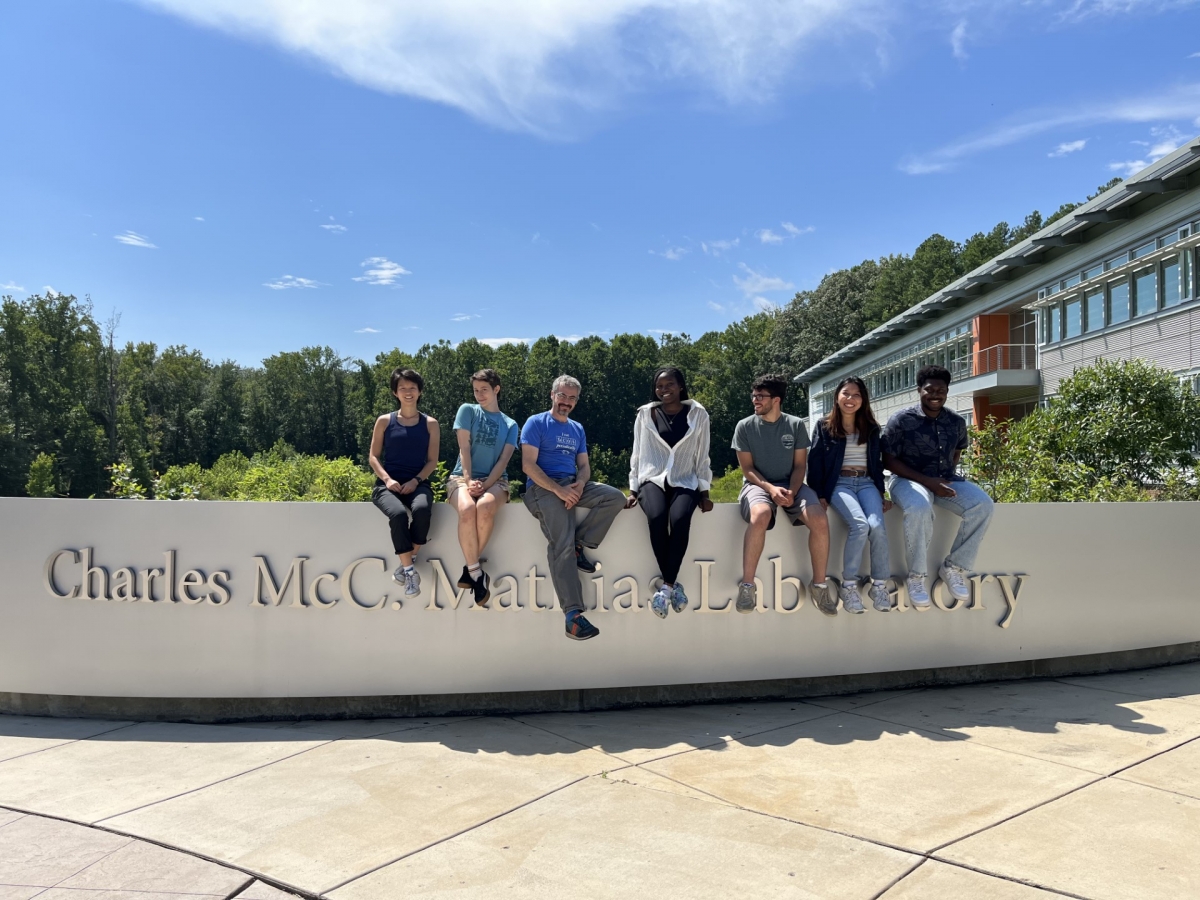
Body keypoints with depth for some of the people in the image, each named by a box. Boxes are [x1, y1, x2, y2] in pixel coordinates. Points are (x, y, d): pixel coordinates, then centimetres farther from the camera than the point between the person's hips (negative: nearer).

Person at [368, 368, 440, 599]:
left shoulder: (430, 423, 10)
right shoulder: (384, 421, 10)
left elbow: (432, 461, 6)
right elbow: (373, 457, 8)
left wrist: (416, 481, -11)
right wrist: (387, 479, -10)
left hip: (418, 483, 0)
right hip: (388, 484, 0)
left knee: (422, 510, -36)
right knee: (398, 514, -35)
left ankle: (406, 564, -16)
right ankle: (410, 570, -19)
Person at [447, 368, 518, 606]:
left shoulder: (510, 425, 13)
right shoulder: (467, 411, 9)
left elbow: (503, 460, 1)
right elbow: (464, 448, -1)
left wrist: (485, 485, -15)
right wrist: (468, 481, -16)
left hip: (495, 479, 1)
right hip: (462, 476, -1)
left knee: (485, 508, -37)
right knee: (467, 509, -37)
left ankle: (469, 569, -18)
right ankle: (476, 572, -25)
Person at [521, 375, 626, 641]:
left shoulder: (577, 429, 21)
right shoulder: (536, 423, 1)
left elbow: (584, 465, 17)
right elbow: (528, 464, -9)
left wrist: (580, 484, -8)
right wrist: (558, 490, -19)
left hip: (573, 485, 6)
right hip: (544, 487, -6)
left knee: (616, 497, -19)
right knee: (562, 544, -24)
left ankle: (579, 545, -11)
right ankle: (573, 614, -29)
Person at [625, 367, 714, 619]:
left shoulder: (698, 415, 7)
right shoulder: (645, 414, 8)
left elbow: (702, 457, 9)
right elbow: (637, 455, 10)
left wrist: (704, 492, 3)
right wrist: (633, 489, 4)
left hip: (685, 482, 0)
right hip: (653, 479, 0)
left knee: (679, 519, -33)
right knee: (657, 518, -33)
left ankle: (666, 587, -23)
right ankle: (673, 585, -19)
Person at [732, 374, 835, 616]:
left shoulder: (796, 425, 2)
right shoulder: (744, 427, -1)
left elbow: (799, 466, 2)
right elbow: (747, 469, -3)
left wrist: (792, 490, -17)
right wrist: (771, 488, -19)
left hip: (790, 484, 2)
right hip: (758, 484, -2)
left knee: (820, 520, -27)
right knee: (760, 515, -38)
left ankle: (819, 585, -8)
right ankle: (747, 585, -27)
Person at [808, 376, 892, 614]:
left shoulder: (871, 428, 17)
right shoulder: (824, 427, 7)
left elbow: (877, 463, 19)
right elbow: (815, 463, 2)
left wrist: (881, 492, 9)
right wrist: (819, 495, -7)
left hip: (866, 483, 3)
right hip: (839, 483, -3)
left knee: (877, 526, -26)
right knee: (860, 525, -30)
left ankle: (879, 585, -12)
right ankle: (848, 585, -19)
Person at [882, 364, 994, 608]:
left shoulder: (956, 422, 6)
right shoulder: (902, 421, -9)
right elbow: (889, 461, -10)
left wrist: (947, 476, 4)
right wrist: (926, 481, -18)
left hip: (945, 480, 5)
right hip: (909, 479, -5)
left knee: (983, 504, -22)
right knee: (919, 508, -39)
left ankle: (953, 567, -7)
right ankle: (916, 576, -20)